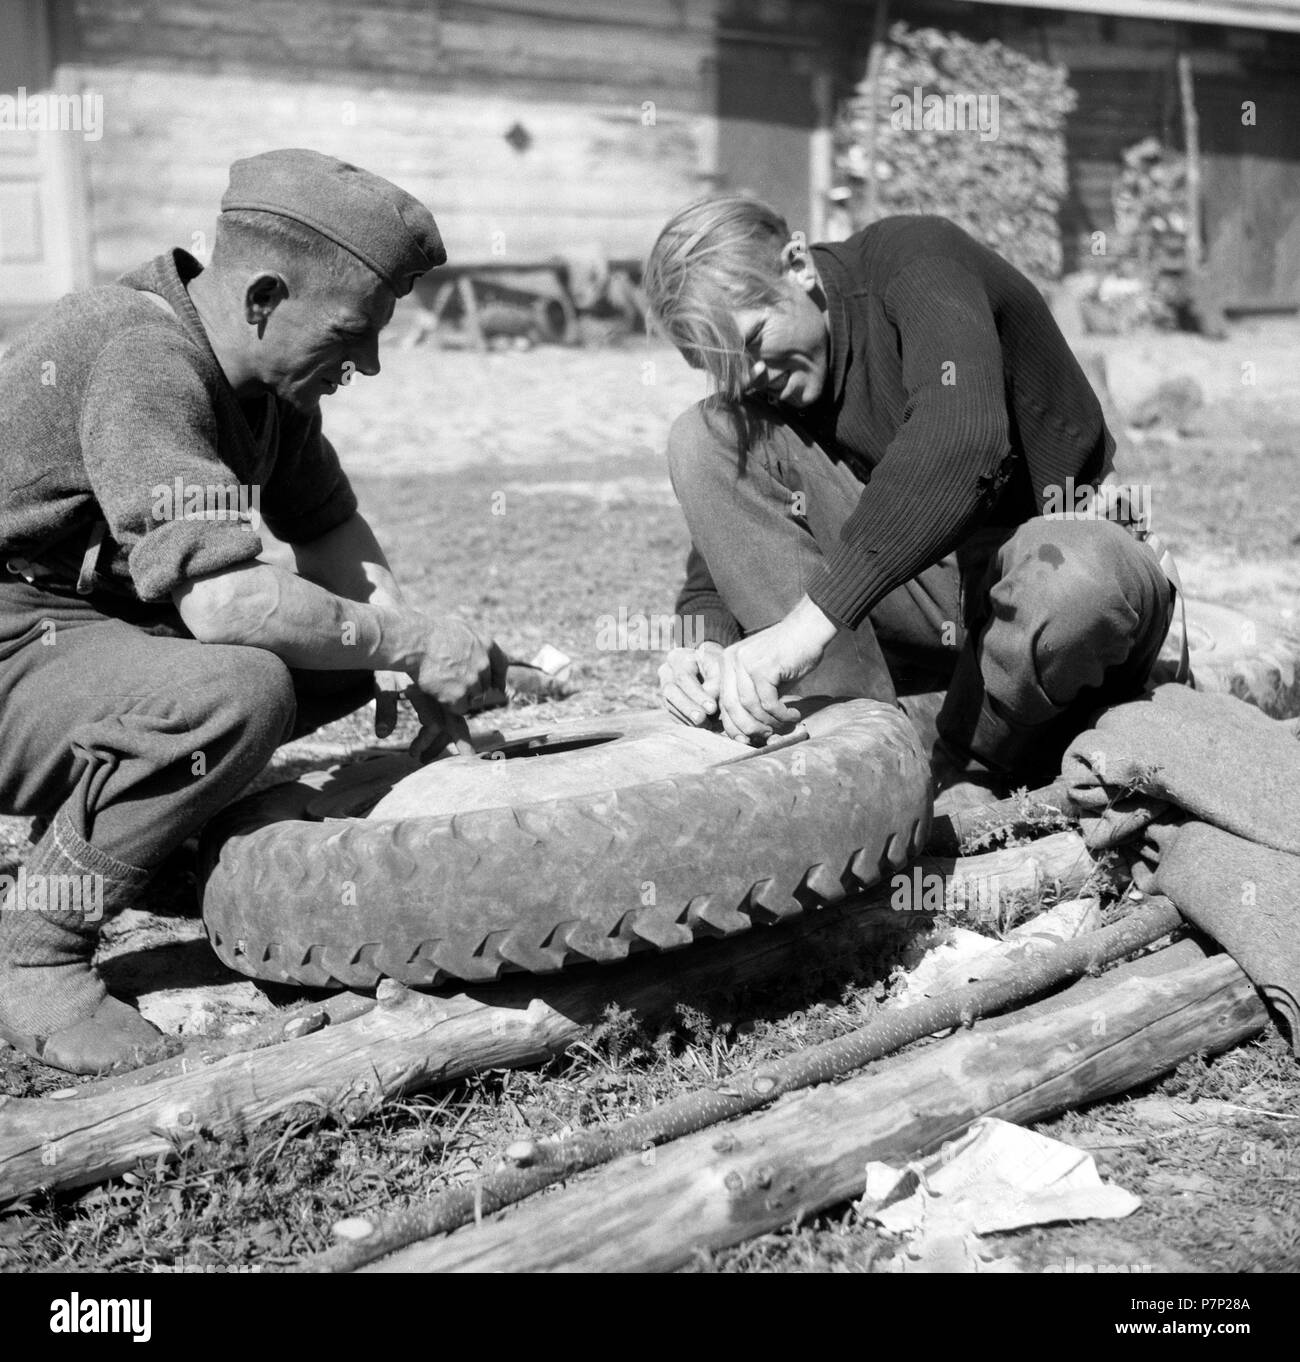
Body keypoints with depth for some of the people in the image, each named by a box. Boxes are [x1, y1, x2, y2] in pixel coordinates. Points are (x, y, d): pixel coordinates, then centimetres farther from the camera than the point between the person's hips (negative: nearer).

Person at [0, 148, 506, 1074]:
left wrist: (406, 664, -4)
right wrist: (413, 644, -24)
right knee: (236, 695, -33)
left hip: (102, 625, 9)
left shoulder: (268, 373, 4)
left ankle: (104, 811, 10)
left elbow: (331, 531, 13)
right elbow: (225, 598, -35)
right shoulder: (140, 360, -25)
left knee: (344, 644, 3)